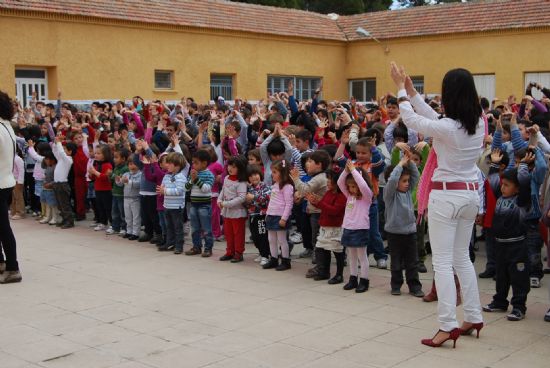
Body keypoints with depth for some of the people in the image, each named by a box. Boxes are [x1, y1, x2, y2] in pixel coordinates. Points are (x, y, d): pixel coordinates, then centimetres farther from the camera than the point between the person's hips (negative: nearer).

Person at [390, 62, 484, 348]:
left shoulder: (447, 128, -20)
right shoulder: (478, 124, 1)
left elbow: (411, 120, -6)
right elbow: (435, 119, 10)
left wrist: (401, 89, 8)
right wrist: (411, 92, 14)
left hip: (446, 195, -7)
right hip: (471, 193, 7)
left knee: (443, 262, -2)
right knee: (462, 257, 19)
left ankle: (448, 325, -4)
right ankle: (473, 316, 25)